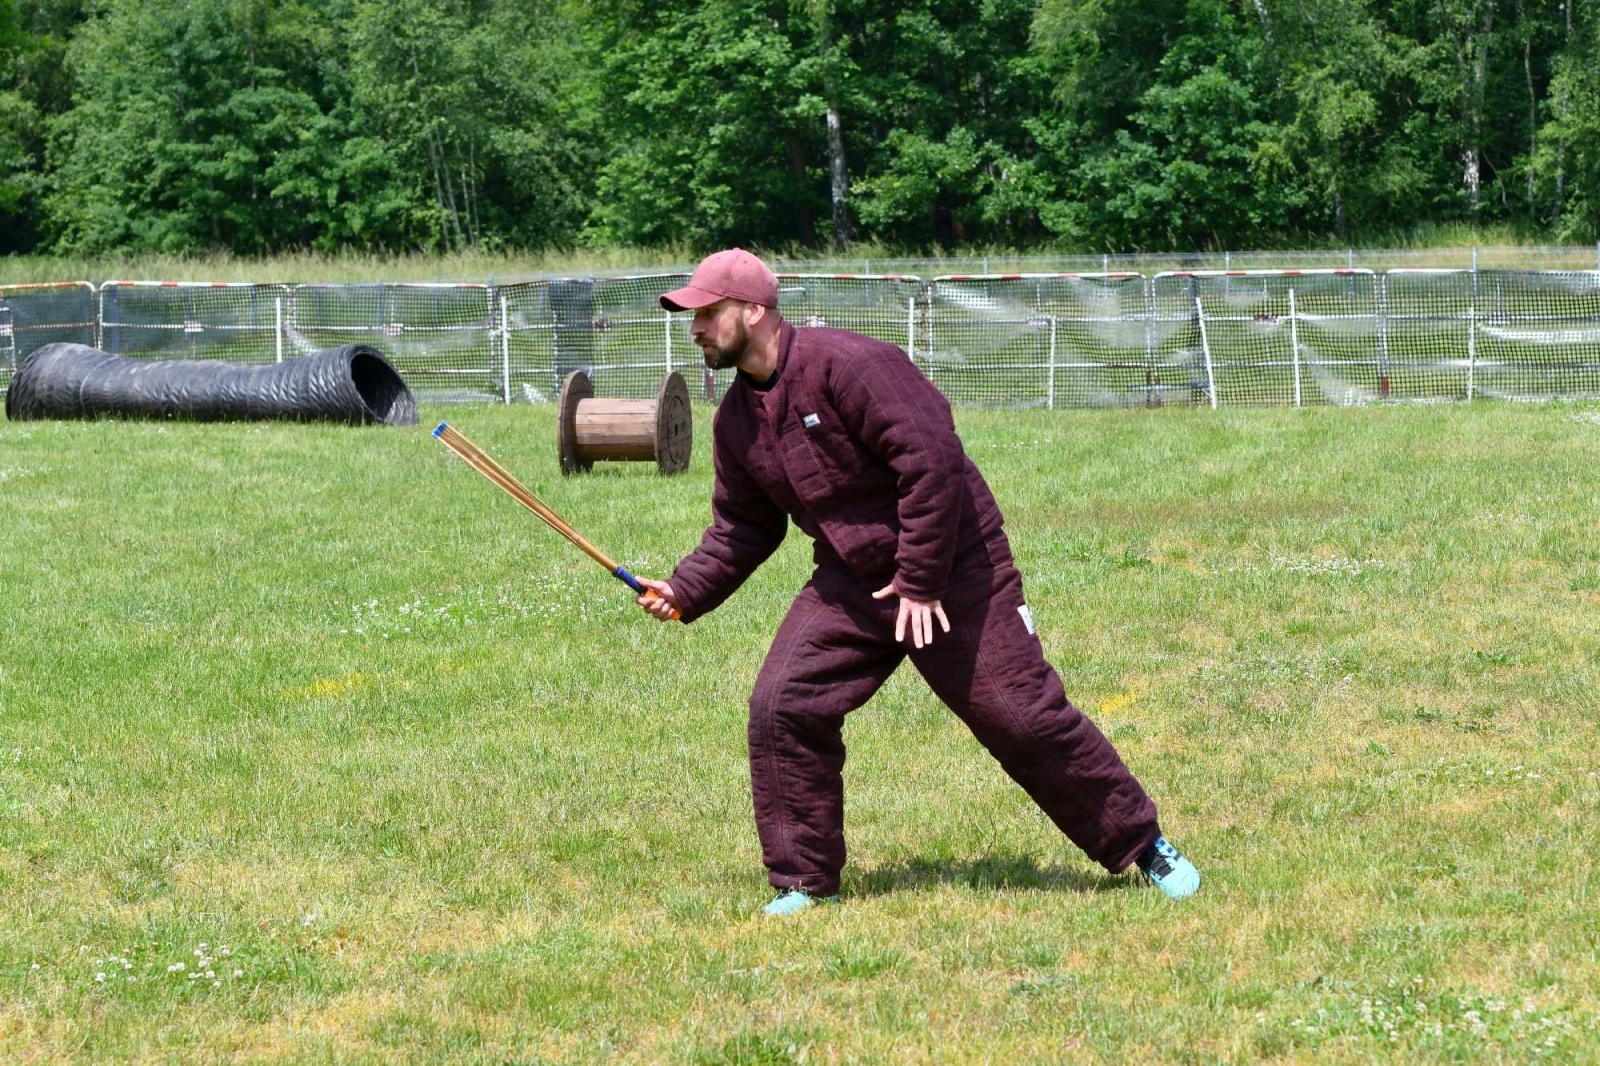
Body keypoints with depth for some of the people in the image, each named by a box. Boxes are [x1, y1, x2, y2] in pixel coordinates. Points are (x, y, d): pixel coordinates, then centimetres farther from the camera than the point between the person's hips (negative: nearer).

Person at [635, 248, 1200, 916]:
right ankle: (804, 882, 5)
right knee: (781, 708, -8)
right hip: (851, 581, 7)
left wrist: (920, 581, -21)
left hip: (956, 567, -7)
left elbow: (931, 459, -24)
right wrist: (685, 591, 2)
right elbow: (742, 527, 16)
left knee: (1023, 716, -7)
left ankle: (1144, 847, 8)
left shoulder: (845, 364, -21)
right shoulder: (737, 418, 5)